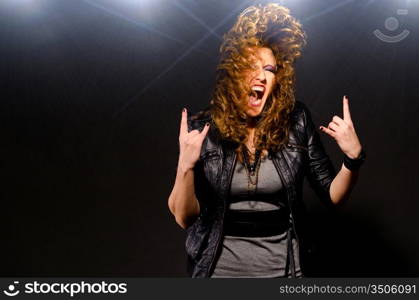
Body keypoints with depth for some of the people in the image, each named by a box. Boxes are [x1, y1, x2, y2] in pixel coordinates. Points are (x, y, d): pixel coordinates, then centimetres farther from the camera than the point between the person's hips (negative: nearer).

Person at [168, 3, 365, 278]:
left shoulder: (297, 122, -5)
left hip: (281, 267, 2)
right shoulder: (202, 129, -9)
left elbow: (333, 195, -1)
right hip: (219, 267, -1)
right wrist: (185, 166, -26)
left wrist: (353, 157, -18)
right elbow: (184, 217, -10)